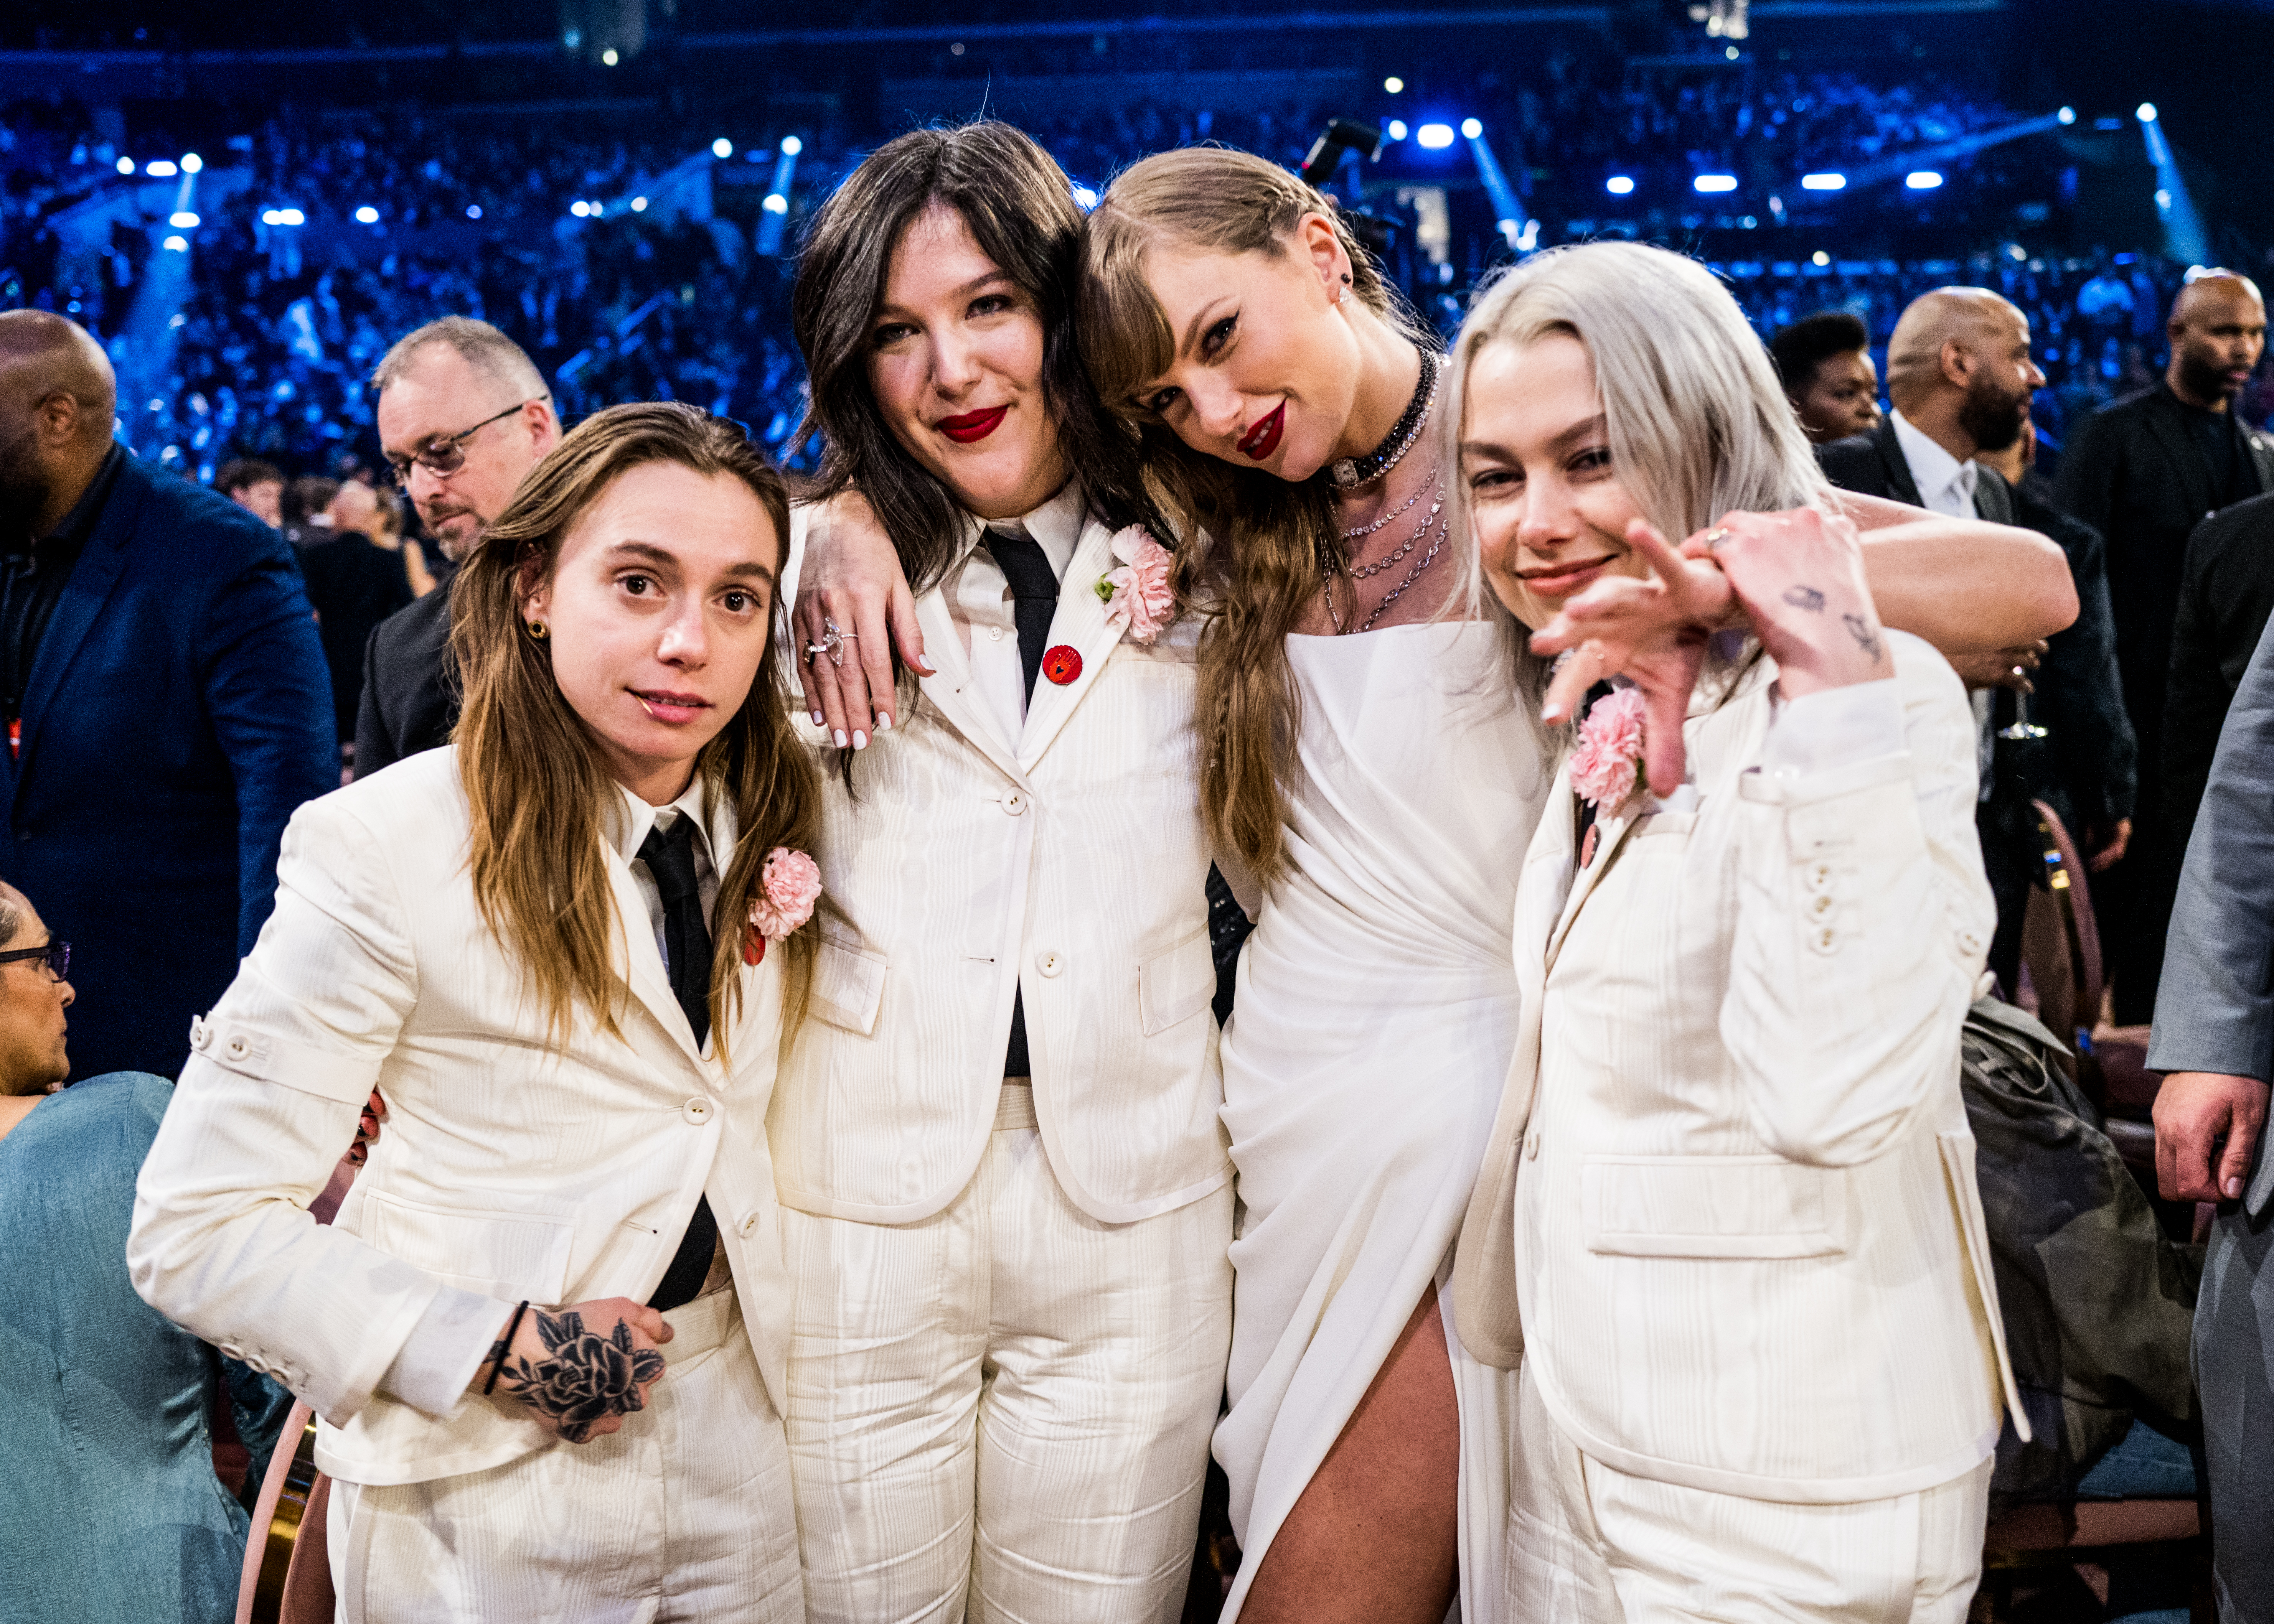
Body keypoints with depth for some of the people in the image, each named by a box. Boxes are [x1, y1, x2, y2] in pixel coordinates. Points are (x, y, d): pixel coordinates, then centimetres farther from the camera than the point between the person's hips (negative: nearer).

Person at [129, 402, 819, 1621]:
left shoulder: (770, 819, -3)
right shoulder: (390, 848, -19)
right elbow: (196, 1229, -16)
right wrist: (503, 1346, -20)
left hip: (741, 1436, 5)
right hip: (489, 1485, -5)